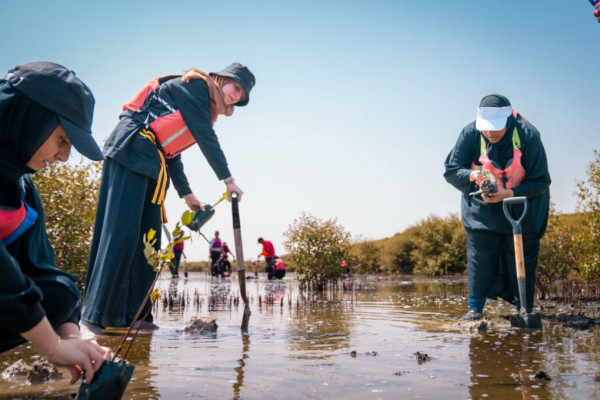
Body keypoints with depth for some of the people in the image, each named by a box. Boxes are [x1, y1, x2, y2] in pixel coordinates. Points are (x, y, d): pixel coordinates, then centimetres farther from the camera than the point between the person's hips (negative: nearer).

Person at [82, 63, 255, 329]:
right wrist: (228, 180, -6)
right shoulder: (195, 85, 0)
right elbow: (206, 137, -9)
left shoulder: (201, 105, 25)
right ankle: (95, 316, -15)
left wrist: (186, 194, 20)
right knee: (122, 231, -16)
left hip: (150, 164, 10)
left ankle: (134, 315, 4)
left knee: (147, 239, 2)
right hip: (131, 150, -10)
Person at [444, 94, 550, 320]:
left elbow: (540, 181, -17)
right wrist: (472, 176, -35)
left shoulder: (528, 135, -23)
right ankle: (475, 308, 11)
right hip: (482, 208, 1)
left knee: (521, 258, 5)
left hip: (522, 205, -1)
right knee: (479, 257, -1)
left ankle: (524, 309, 19)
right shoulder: (470, 133, -19)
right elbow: (451, 171, -14)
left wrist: (508, 194, -31)